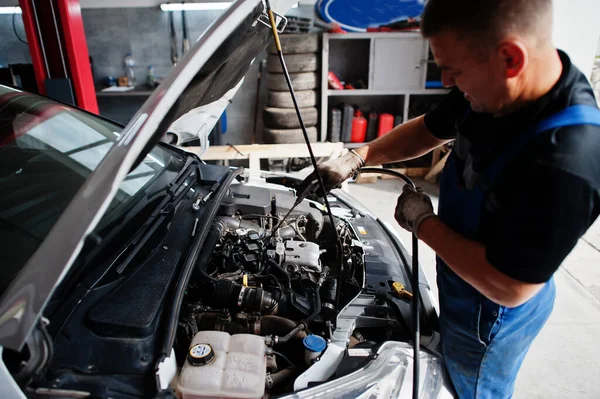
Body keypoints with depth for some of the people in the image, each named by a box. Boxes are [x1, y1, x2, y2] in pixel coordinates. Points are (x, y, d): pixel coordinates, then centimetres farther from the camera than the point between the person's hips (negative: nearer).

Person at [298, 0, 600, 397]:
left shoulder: (566, 162, -40)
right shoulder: (488, 89, -14)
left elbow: (508, 287, -33)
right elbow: (430, 129, 5)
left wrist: (422, 222, -23)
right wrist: (356, 158, 0)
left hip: (490, 320, -7)